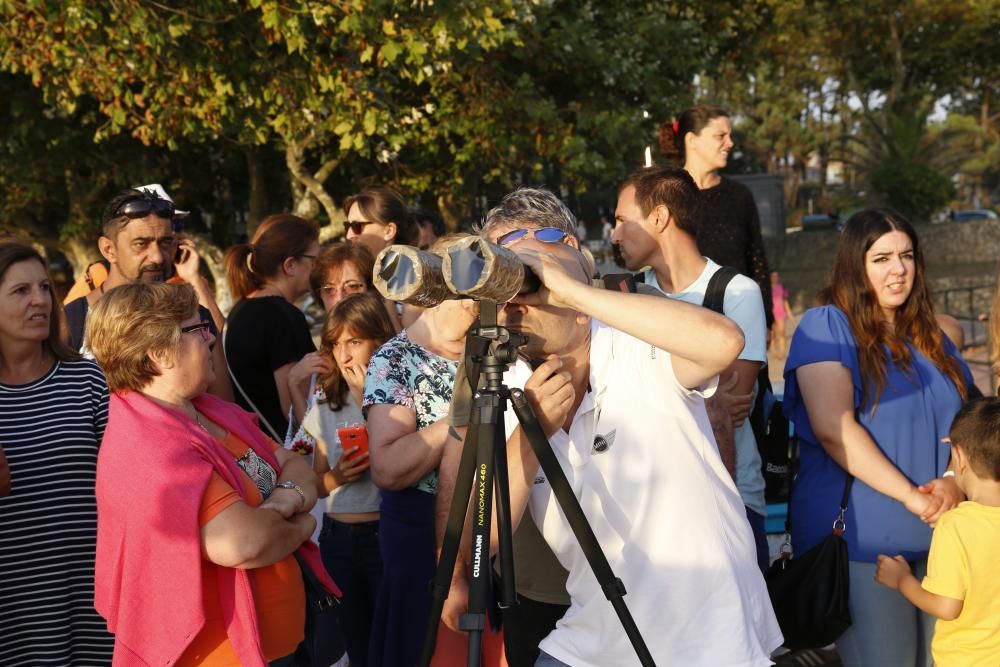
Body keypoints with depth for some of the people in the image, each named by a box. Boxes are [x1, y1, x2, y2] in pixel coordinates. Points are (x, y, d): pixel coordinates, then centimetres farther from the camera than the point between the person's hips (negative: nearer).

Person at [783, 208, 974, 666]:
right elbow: (833, 428, -16)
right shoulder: (826, 326, -5)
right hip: (861, 541, -6)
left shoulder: (932, 337, 16)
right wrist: (910, 497, -19)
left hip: (936, 536, 6)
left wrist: (953, 483, -10)